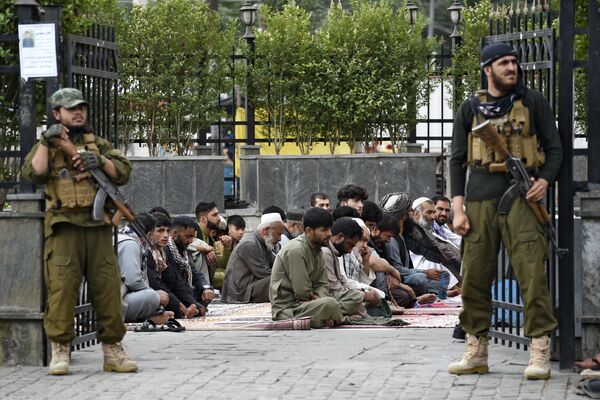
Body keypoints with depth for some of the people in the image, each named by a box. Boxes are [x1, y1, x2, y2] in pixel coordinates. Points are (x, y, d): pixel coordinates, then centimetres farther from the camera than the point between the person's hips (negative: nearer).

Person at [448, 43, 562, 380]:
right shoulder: (470, 110, 13)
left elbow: (554, 148, 9)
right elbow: (457, 160, 13)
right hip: (479, 200, 3)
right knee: (475, 277, 3)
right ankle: (476, 352, 13)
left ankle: (540, 354, -10)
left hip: (520, 197, -3)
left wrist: (545, 181, -10)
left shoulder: (532, 102, 8)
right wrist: (458, 209, 4)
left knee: (532, 273, -11)